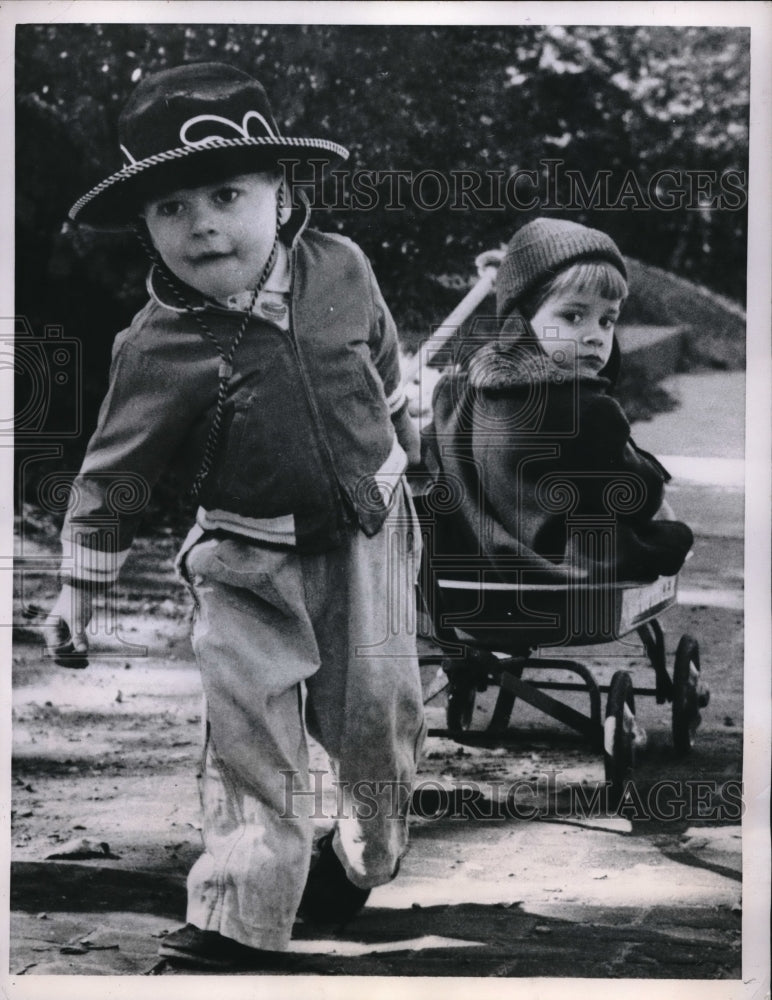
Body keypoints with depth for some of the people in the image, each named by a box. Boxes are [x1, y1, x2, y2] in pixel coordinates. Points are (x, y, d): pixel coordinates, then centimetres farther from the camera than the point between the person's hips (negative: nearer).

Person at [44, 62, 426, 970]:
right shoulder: (157, 348, -17)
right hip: (248, 560, -2)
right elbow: (112, 472, -7)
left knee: (377, 704, 8)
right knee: (247, 730, -4)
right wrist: (79, 584, -4)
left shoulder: (339, 269, -9)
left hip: (366, 528, 2)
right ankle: (240, 915, 5)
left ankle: (365, 851, 35)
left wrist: (397, 427, 27)